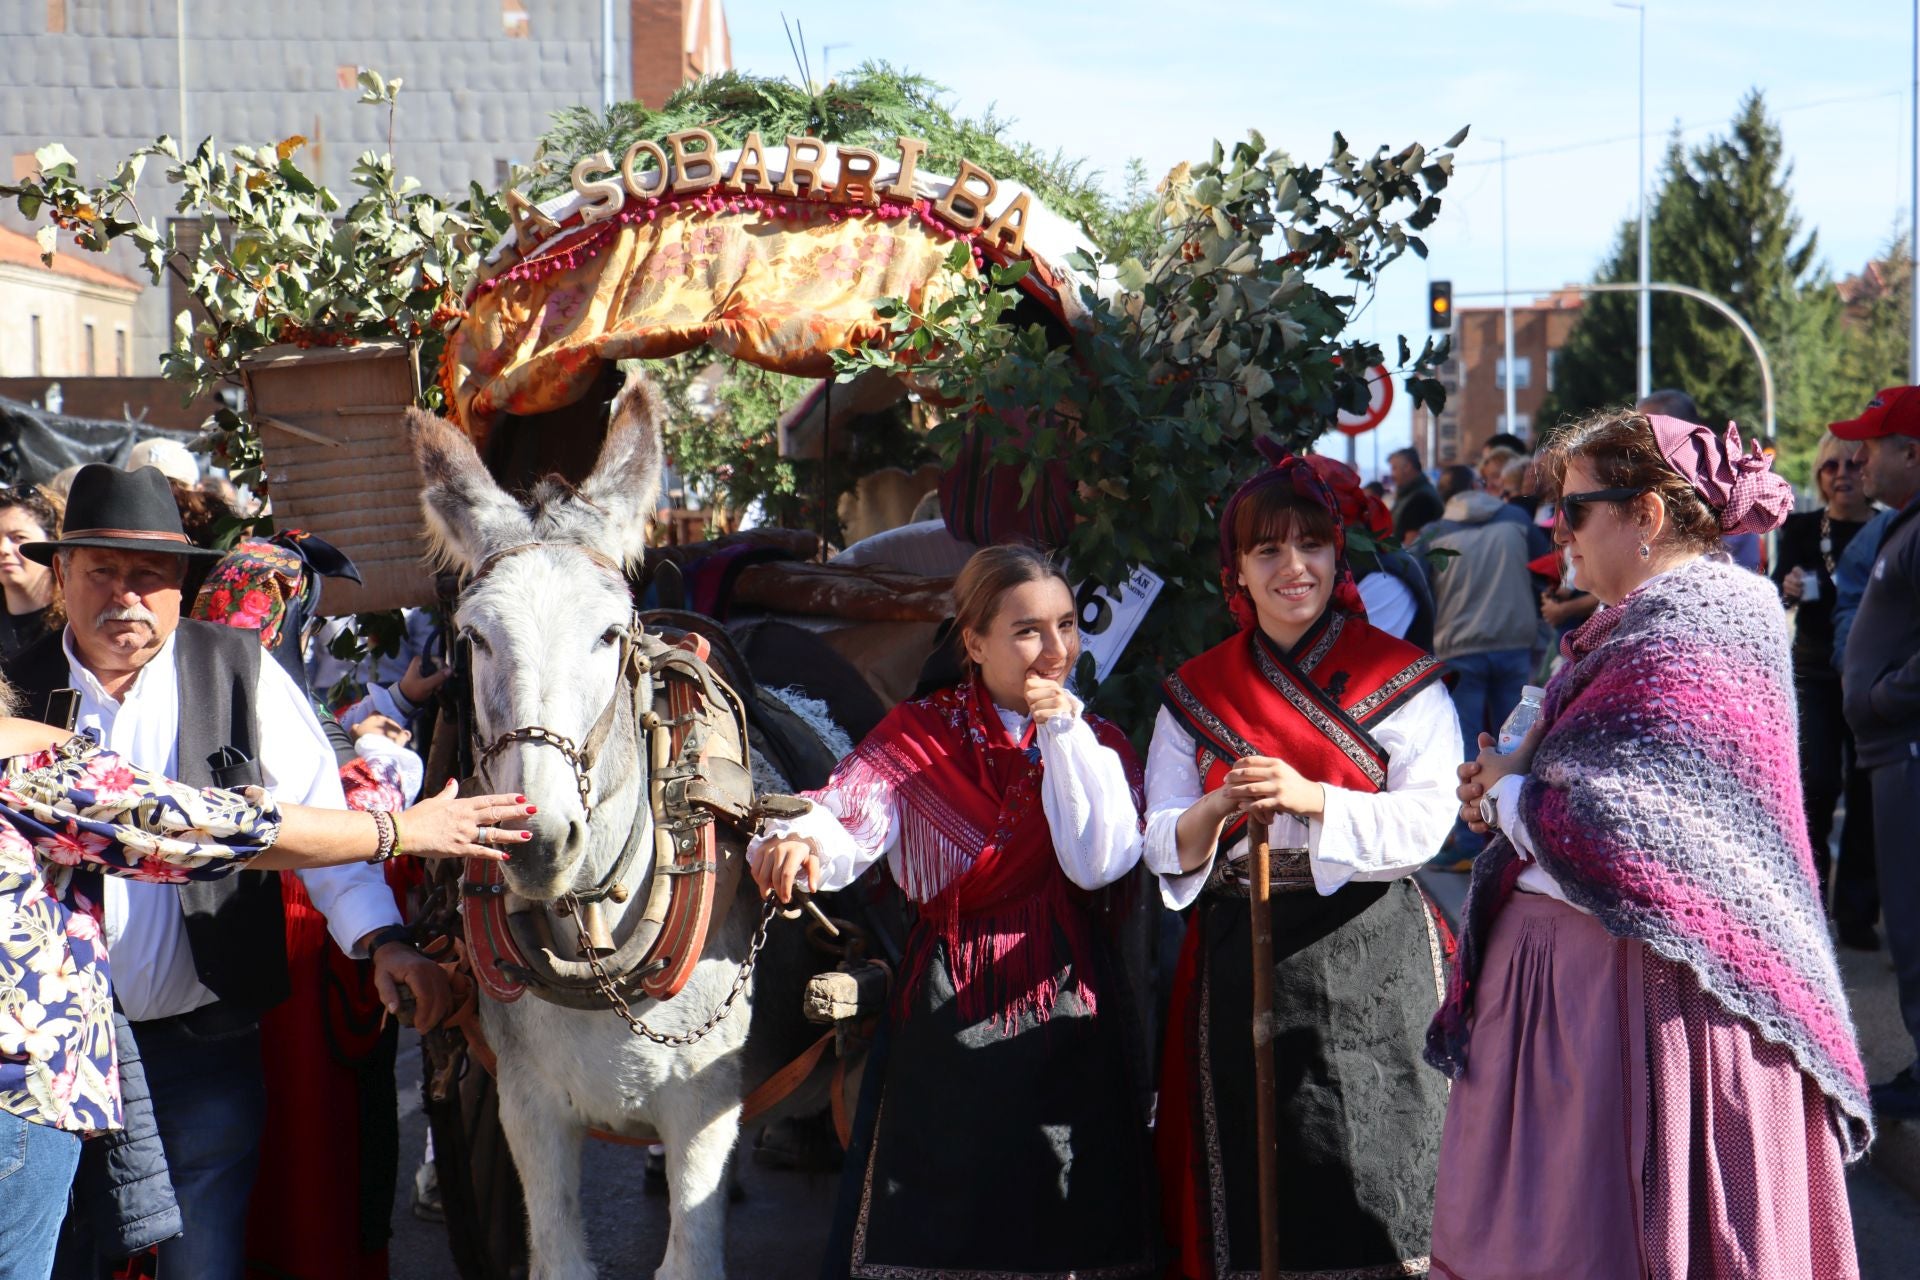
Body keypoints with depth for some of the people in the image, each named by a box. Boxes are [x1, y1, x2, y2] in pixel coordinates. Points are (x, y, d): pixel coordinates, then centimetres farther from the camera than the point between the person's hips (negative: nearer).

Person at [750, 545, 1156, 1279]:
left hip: (1065, 1010, 1)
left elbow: (1098, 864, -7)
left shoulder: (1096, 743, 9)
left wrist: (1064, 731, -9)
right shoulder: (917, 736, 4)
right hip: (947, 1012, -1)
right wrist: (796, 842, -37)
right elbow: (848, 817, -14)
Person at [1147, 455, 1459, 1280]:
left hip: (1367, 961, -2)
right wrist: (1217, 812, -15)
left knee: (1365, 1181, -3)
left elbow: (1428, 817, -8)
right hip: (1241, 961, 2)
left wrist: (1311, 798, -21)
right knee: (1253, 1189, 5)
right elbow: (1161, 848, 6)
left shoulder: (1397, 677, 4)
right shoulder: (1195, 693, 11)